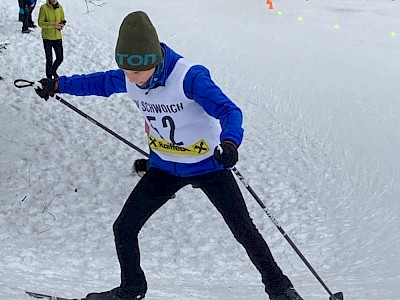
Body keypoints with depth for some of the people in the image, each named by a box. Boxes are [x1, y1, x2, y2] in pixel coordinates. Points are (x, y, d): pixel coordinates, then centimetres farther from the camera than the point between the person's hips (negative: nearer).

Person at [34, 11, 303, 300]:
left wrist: (230, 142, -56)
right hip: (164, 167, 5)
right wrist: (58, 85, 16)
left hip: (207, 165, -5)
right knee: (124, 229, 2)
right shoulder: (128, 80, -11)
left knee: (244, 230, -2)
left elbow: (229, 111, -36)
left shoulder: (190, 76, -30)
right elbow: (99, 82, 10)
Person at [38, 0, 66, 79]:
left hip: (58, 37, 4)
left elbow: (63, 19, 14)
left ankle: (53, 71, 38)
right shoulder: (44, 8, -13)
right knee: (49, 60, 3)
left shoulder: (60, 7, 2)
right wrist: (53, 25, -27)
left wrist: (62, 24, -10)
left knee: (60, 58, 10)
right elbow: (40, 23, -14)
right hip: (47, 37, -4)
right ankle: (49, 77, 18)